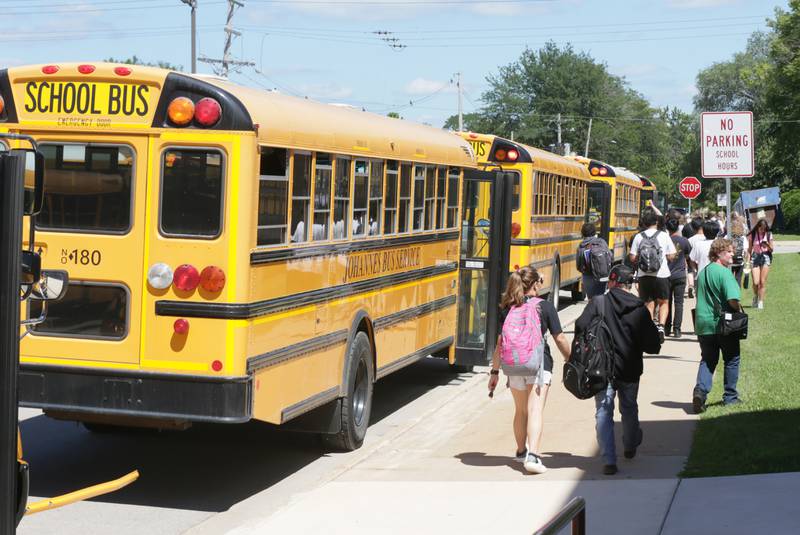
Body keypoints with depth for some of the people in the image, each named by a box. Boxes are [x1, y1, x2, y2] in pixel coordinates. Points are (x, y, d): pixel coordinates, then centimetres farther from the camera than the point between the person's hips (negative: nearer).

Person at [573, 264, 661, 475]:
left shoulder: (598, 303, -10)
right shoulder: (640, 309, -5)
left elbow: (580, 328, -15)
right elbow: (652, 345, -5)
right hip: (630, 369, 3)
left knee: (604, 413, 2)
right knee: (629, 409, 23)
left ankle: (609, 460, -9)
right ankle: (630, 446, 46)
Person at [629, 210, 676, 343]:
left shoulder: (638, 237, -1)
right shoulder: (664, 236, -3)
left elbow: (633, 258, -2)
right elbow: (671, 257, -1)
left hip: (644, 275, 1)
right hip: (661, 275, -1)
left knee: (649, 304, 11)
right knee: (663, 302, 13)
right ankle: (661, 326, -8)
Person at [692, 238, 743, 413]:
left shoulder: (702, 273, 9)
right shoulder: (724, 273, -15)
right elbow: (733, 300, -24)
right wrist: (739, 311, -4)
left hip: (703, 324, 6)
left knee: (707, 360, 14)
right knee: (731, 360, 12)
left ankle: (700, 390, -8)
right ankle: (730, 397, 18)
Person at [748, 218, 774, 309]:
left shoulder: (768, 235, 3)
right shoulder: (753, 235, 0)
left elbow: (772, 249, 7)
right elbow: (750, 249, 5)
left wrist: (767, 245, -14)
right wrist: (748, 260, -2)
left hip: (765, 257, 1)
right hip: (755, 257, -1)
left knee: (762, 282, -3)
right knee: (756, 283, -9)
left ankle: (761, 302, 6)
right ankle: (755, 296, 21)